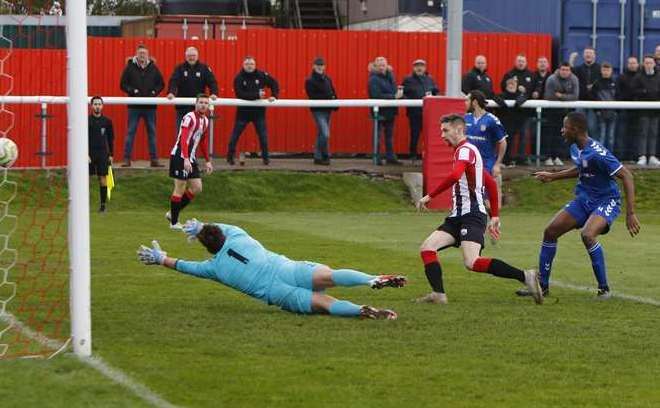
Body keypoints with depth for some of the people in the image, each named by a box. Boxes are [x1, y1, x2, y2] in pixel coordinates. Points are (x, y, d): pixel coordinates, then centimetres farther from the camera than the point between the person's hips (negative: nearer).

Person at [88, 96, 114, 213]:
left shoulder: (107, 121, 4)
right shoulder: (86, 121, -1)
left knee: (103, 179, 0)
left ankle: (103, 204, 6)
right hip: (89, 154, -1)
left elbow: (111, 139, 10)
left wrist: (111, 154, 6)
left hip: (103, 154, 1)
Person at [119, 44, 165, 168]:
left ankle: (154, 159, 11)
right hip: (134, 106, -2)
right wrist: (132, 91, -14)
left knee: (152, 132, 6)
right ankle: (127, 159, 2)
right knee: (131, 132, 0)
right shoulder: (130, 67, -1)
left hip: (150, 106, 2)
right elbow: (123, 84, 0)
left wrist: (154, 92, -6)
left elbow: (161, 84, 11)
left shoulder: (153, 68, 5)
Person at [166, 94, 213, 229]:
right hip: (180, 157, -9)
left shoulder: (205, 121, 12)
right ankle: (174, 222, 5)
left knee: (197, 188, 5)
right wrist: (186, 159, -34)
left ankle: (172, 213, 16)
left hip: (191, 159, 9)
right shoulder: (189, 118, -15)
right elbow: (183, 139, -25)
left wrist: (207, 161, 22)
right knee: (180, 189, -5)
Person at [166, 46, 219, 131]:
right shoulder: (180, 68, 2)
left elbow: (212, 82, -5)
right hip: (182, 107, 0)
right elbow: (173, 81, -11)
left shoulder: (204, 68, 4)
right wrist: (171, 92, -31)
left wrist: (214, 93, -24)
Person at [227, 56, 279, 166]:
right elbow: (240, 94, -23)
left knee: (263, 135, 4)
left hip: (259, 111, 2)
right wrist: (257, 95, -29)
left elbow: (274, 84, 9)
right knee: (235, 135, 1)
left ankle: (265, 157, 14)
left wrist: (274, 96, -8)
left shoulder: (261, 75, -3)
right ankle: (230, 157, 11)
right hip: (243, 111, -2)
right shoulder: (239, 78, -10)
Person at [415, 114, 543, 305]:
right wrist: (495, 216, 29)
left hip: (471, 215, -10)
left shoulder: (465, 150, -7)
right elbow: (491, 183, 29)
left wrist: (429, 196, -23)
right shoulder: (467, 151, 24)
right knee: (426, 248, -4)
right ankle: (438, 294, -12)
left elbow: (454, 176, -28)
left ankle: (525, 277, -20)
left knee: (472, 262, -25)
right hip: (458, 216, 10)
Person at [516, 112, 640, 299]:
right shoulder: (575, 148, 2)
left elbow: (626, 176, -26)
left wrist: (630, 214, -29)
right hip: (584, 199, 9)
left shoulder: (597, 153, -26)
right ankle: (542, 286, 13)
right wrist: (552, 176, 27)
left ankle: (604, 288, -16)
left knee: (587, 235, -33)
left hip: (606, 201, -9)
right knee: (550, 231, 1)